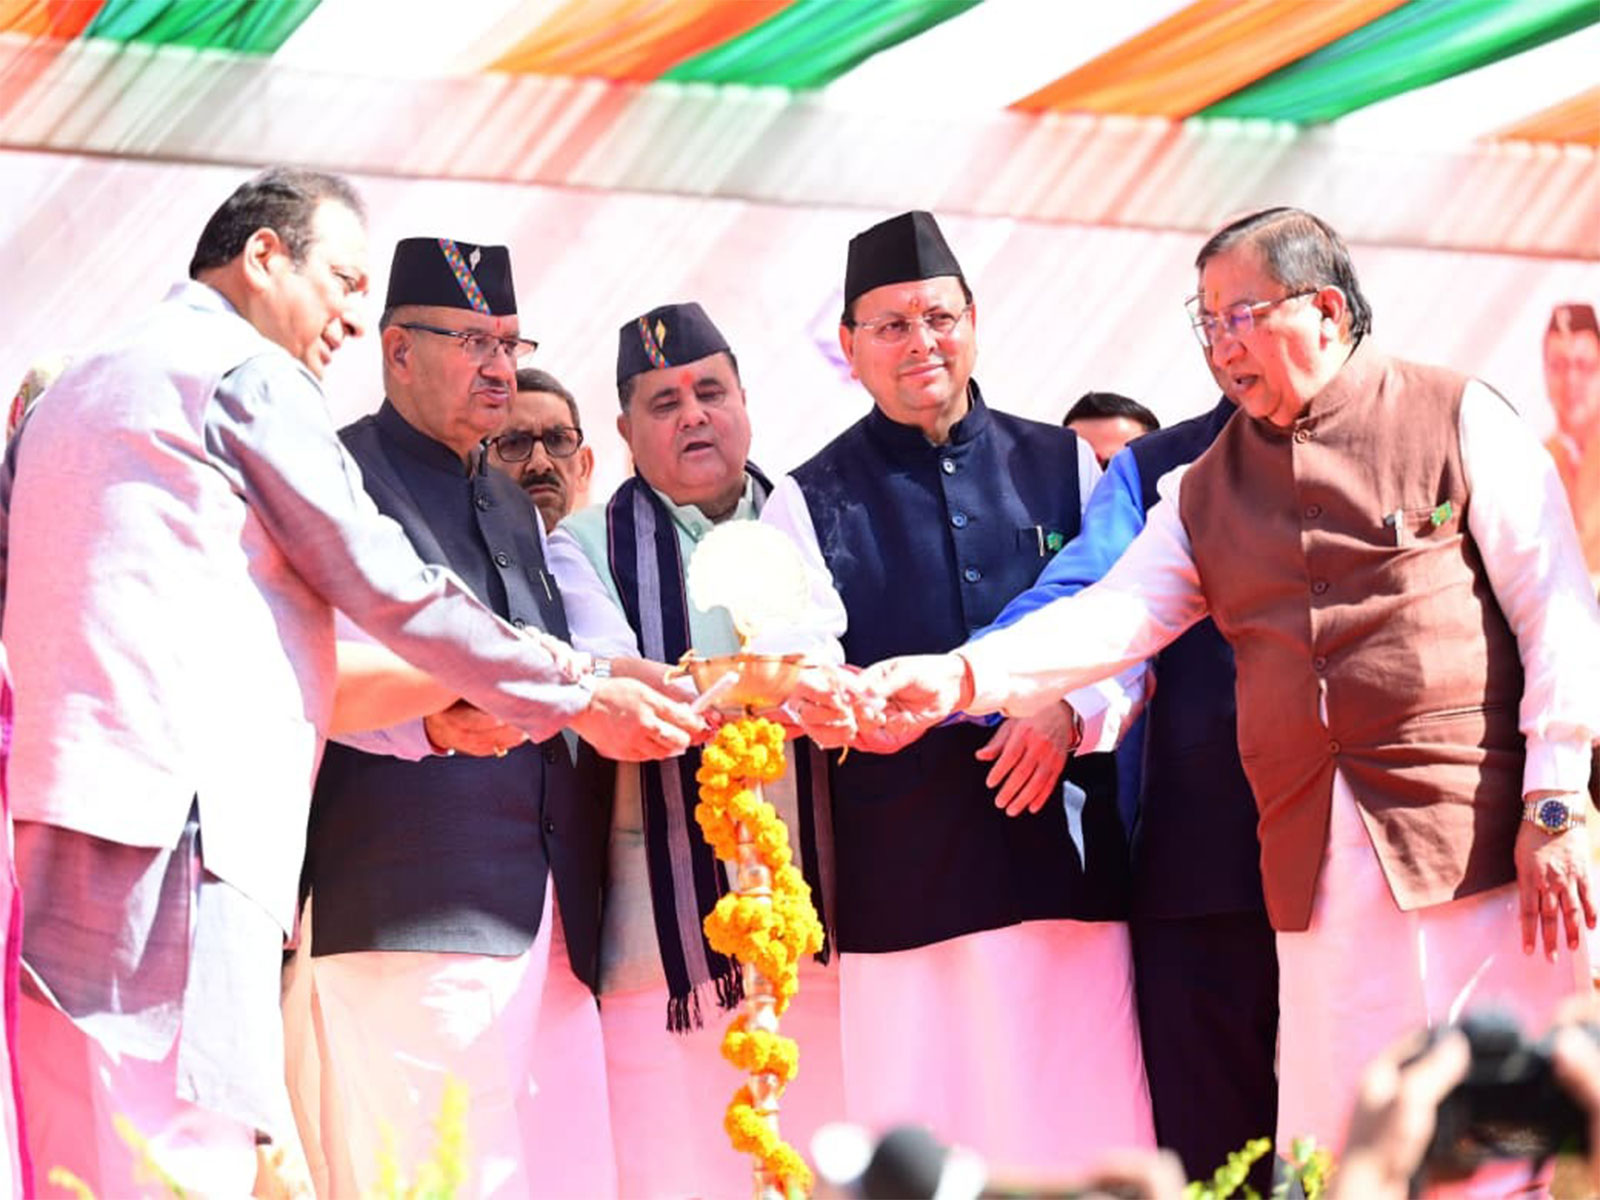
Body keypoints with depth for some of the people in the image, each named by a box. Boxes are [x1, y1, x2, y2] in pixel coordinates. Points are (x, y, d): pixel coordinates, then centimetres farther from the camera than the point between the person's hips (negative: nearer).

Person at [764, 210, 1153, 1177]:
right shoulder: (813, 504, 9)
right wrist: (833, 701, -28)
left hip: (1067, 852, 1)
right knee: (929, 1147, -4)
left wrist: (1070, 714, -9)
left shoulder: (1063, 466, 14)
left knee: (1090, 1133, -3)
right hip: (905, 876, -1)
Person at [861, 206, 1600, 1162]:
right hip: (1321, 873, 4)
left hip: (1478, 838, -4)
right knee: (1336, 1148, 0)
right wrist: (964, 677, -9)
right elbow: (1115, 614, 7)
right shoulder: (1208, 489, 18)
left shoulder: (1458, 420, 5)